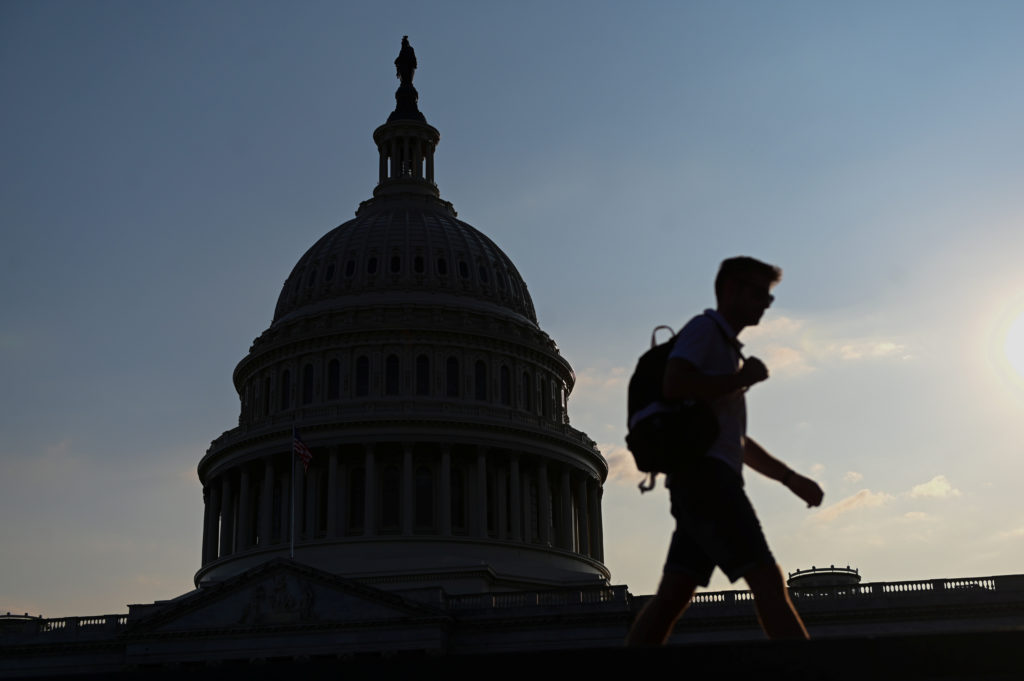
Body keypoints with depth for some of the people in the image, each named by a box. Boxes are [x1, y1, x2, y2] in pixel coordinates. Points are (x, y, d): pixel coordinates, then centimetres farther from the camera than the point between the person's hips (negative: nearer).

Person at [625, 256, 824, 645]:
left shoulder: (725, 347, 31)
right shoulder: (705, 329, 2)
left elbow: (738, 442, 34)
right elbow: (674, 386, -18)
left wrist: (791, 478, 28)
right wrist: (742, 378, -7)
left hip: (703, 482, 10)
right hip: (705, 472, -10)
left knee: (671, 597, 1)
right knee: (767, 581, -13)